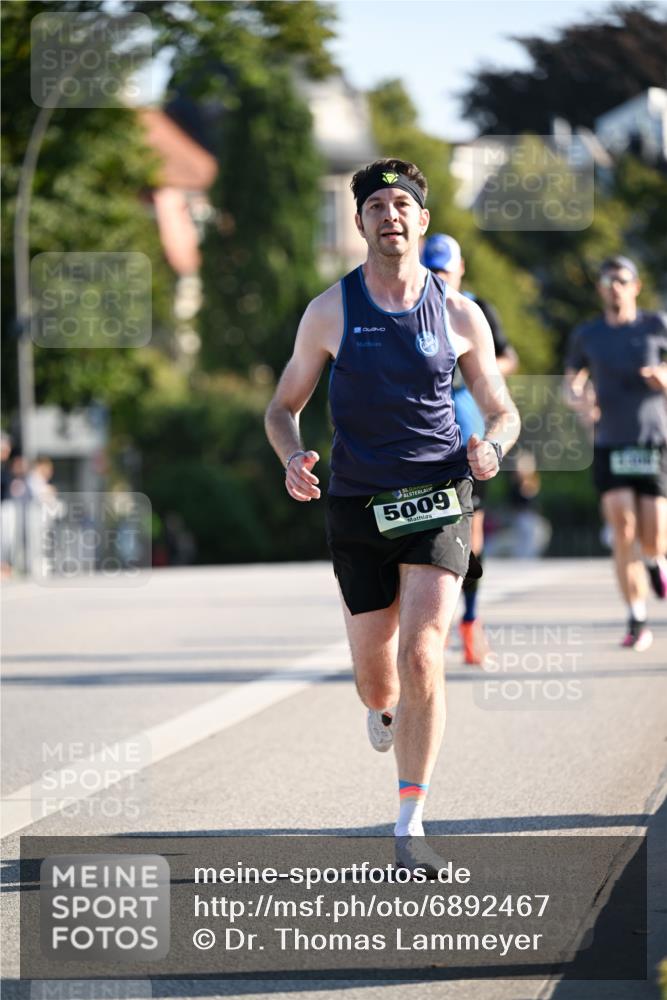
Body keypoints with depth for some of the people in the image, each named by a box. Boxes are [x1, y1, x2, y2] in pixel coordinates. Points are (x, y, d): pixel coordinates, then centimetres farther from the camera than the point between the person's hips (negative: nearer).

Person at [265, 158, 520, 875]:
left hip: (437, 501, -1)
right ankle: (385, 711, 47)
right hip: (358, 511, 1)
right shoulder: (330, 312, 0)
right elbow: (283, 406, 9)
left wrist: (491, 446, -11)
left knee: (421, 658, -18)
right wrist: (293, 458, -13)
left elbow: (502, 411, 12)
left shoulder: (459, 316, 2)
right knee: (378, 684, 6)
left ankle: (410, 827, -9)